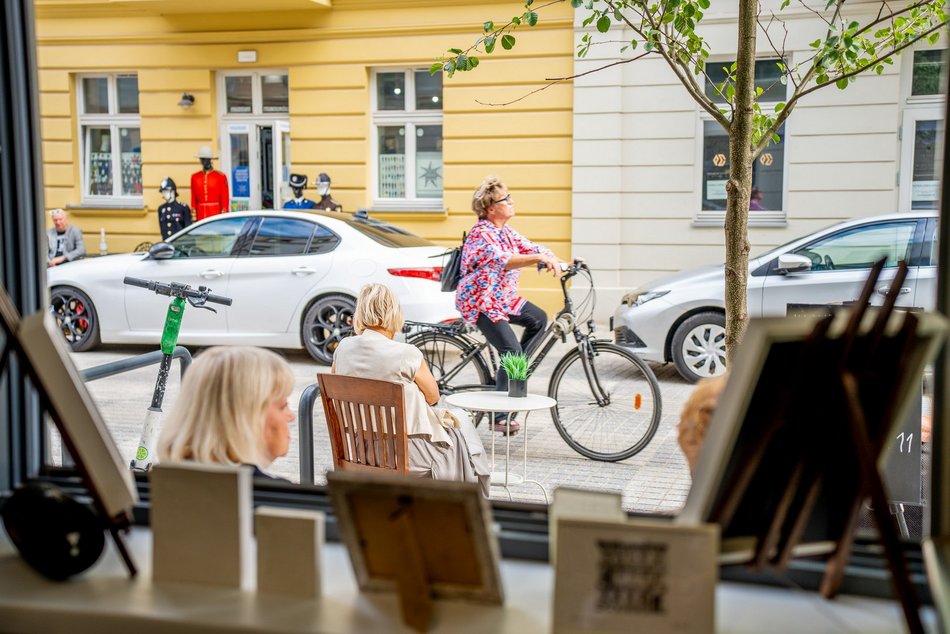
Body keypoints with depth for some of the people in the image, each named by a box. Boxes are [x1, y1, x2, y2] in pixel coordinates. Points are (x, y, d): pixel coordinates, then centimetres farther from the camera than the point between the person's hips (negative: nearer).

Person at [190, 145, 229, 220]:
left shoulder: (221, 177, 0)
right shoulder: (195, 177, 10)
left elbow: (225, 198, 0)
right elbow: (193, 199, 11)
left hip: (216, 214, -3)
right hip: (201, 217, 3)